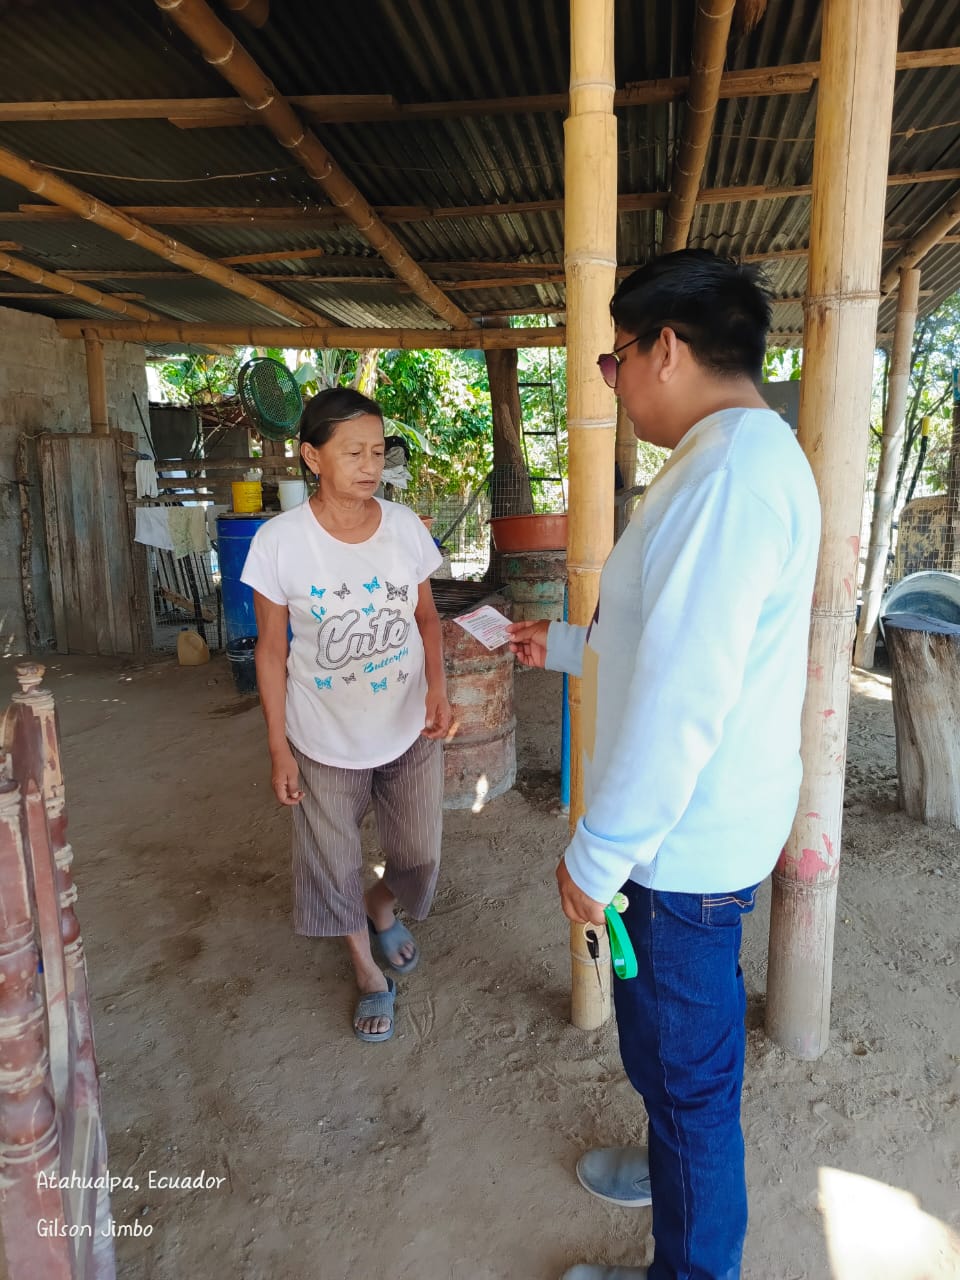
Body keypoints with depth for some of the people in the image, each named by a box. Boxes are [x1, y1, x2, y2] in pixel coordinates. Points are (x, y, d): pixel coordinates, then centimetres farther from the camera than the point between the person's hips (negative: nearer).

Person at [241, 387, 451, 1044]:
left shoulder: (405, 525, -8)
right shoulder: (280, 541, -15)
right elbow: (272, 648, -7)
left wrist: (438, 685, -11)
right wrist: (279, 748, -5)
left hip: (411, 730, 2)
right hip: (327, 741, -2)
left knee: (420, 854, 15)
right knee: (337, 864, 14)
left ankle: (381, 909, 52)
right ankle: (369, 971, 42)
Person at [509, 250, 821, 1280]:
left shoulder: (729, 473, -25)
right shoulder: (747, 458, 10)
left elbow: (680, 700, -29)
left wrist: (598, 854, -19)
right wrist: (563, 645, 23)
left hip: (683, 843, -10)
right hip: (701, 832, 10)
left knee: (683, 1064, 11)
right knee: (686, 1047, 28)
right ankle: (678, 1170, 53)